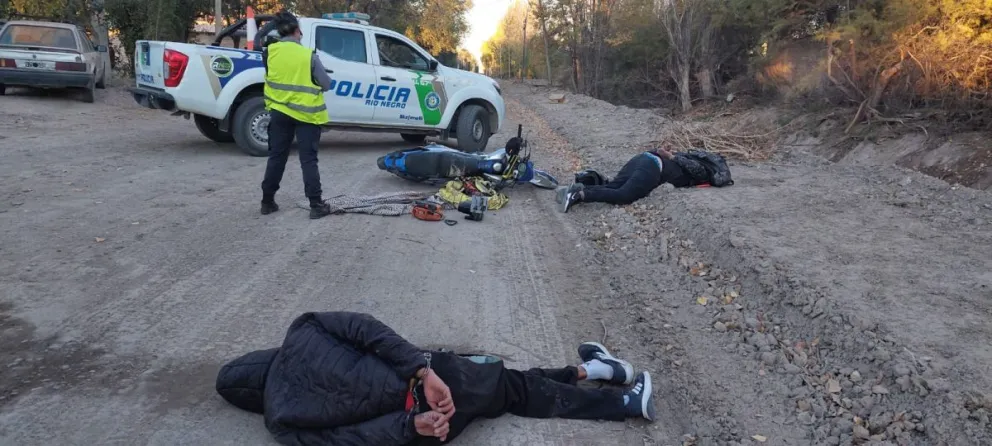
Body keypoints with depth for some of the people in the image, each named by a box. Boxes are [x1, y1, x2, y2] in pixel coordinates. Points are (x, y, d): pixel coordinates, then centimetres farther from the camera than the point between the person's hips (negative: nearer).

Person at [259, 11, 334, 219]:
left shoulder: (269, 52, -2)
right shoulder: (308, 56, -11)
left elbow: (270, 77, 10)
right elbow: (326, 84, -3)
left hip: (279, 112, 3)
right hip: (306, 114, -3)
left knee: (276, 157, 13)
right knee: (308, 160, 1)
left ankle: (267, 201, 18)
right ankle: (316, 205, -1)